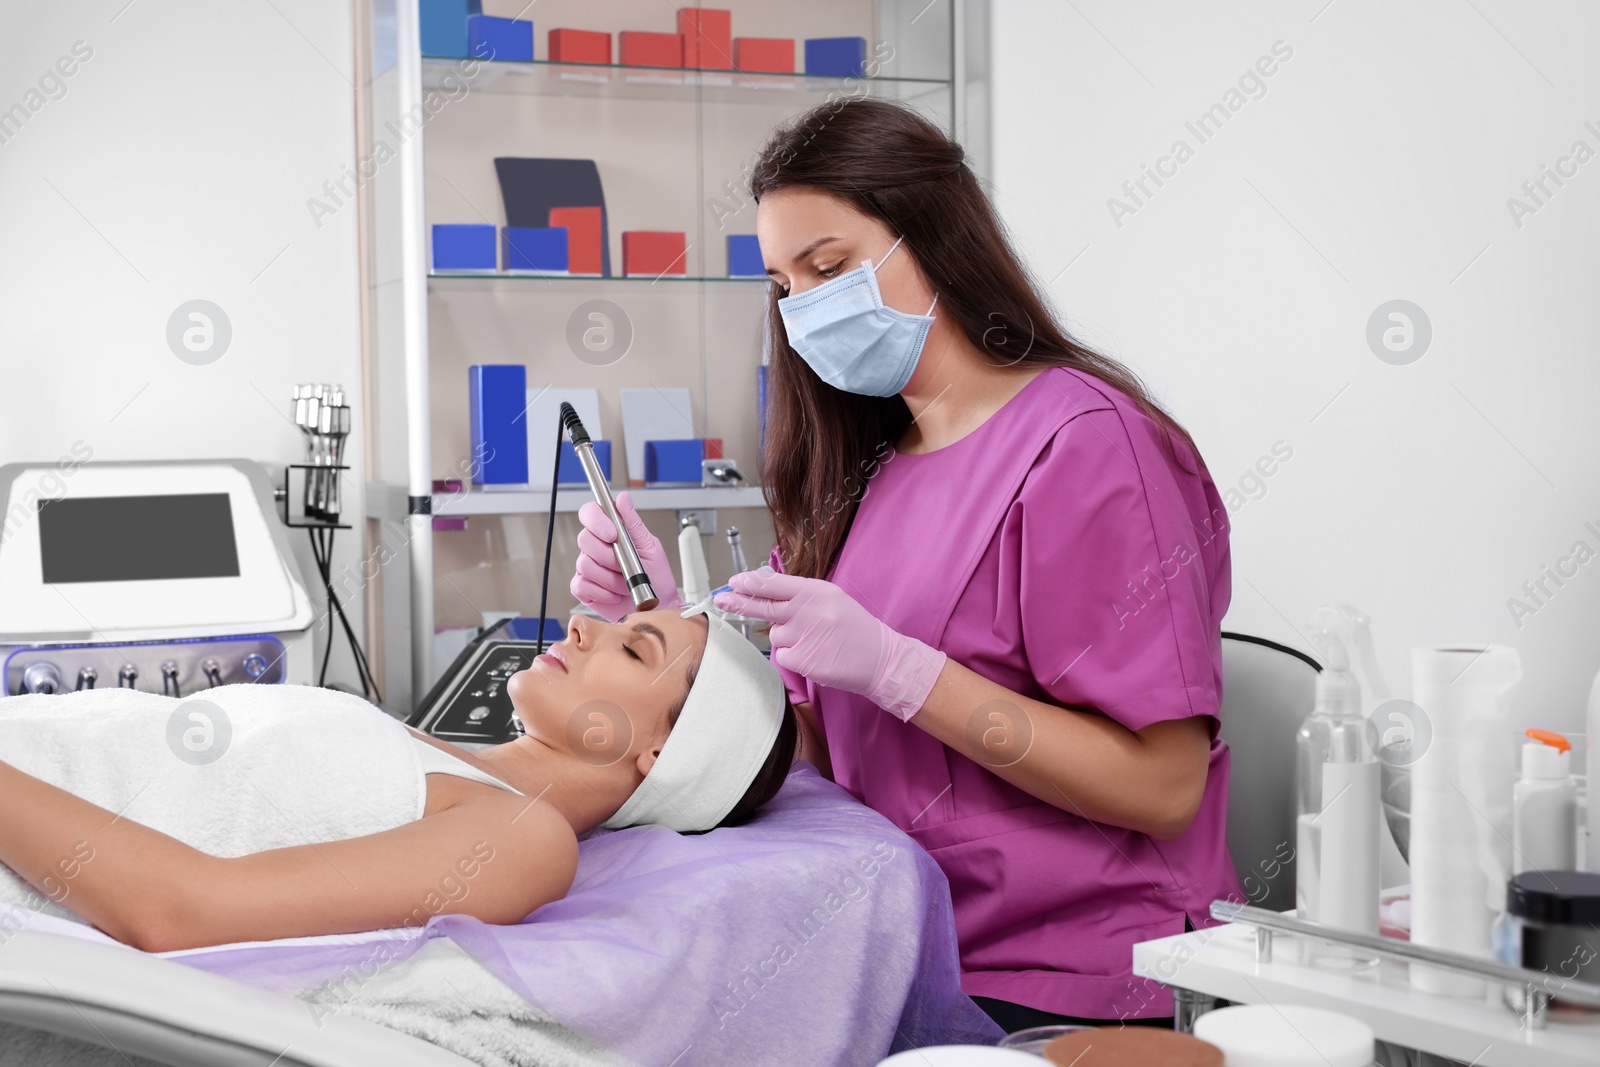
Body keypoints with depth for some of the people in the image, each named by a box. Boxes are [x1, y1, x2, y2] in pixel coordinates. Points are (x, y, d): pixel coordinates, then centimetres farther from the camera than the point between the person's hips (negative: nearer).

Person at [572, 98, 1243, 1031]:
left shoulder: (1082, 443, -10)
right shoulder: (867, 470, 12)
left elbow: (1162, 787, -16)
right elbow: (815, 746, 11)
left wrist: (893, 669, -21)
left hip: (1053, 997, -6)